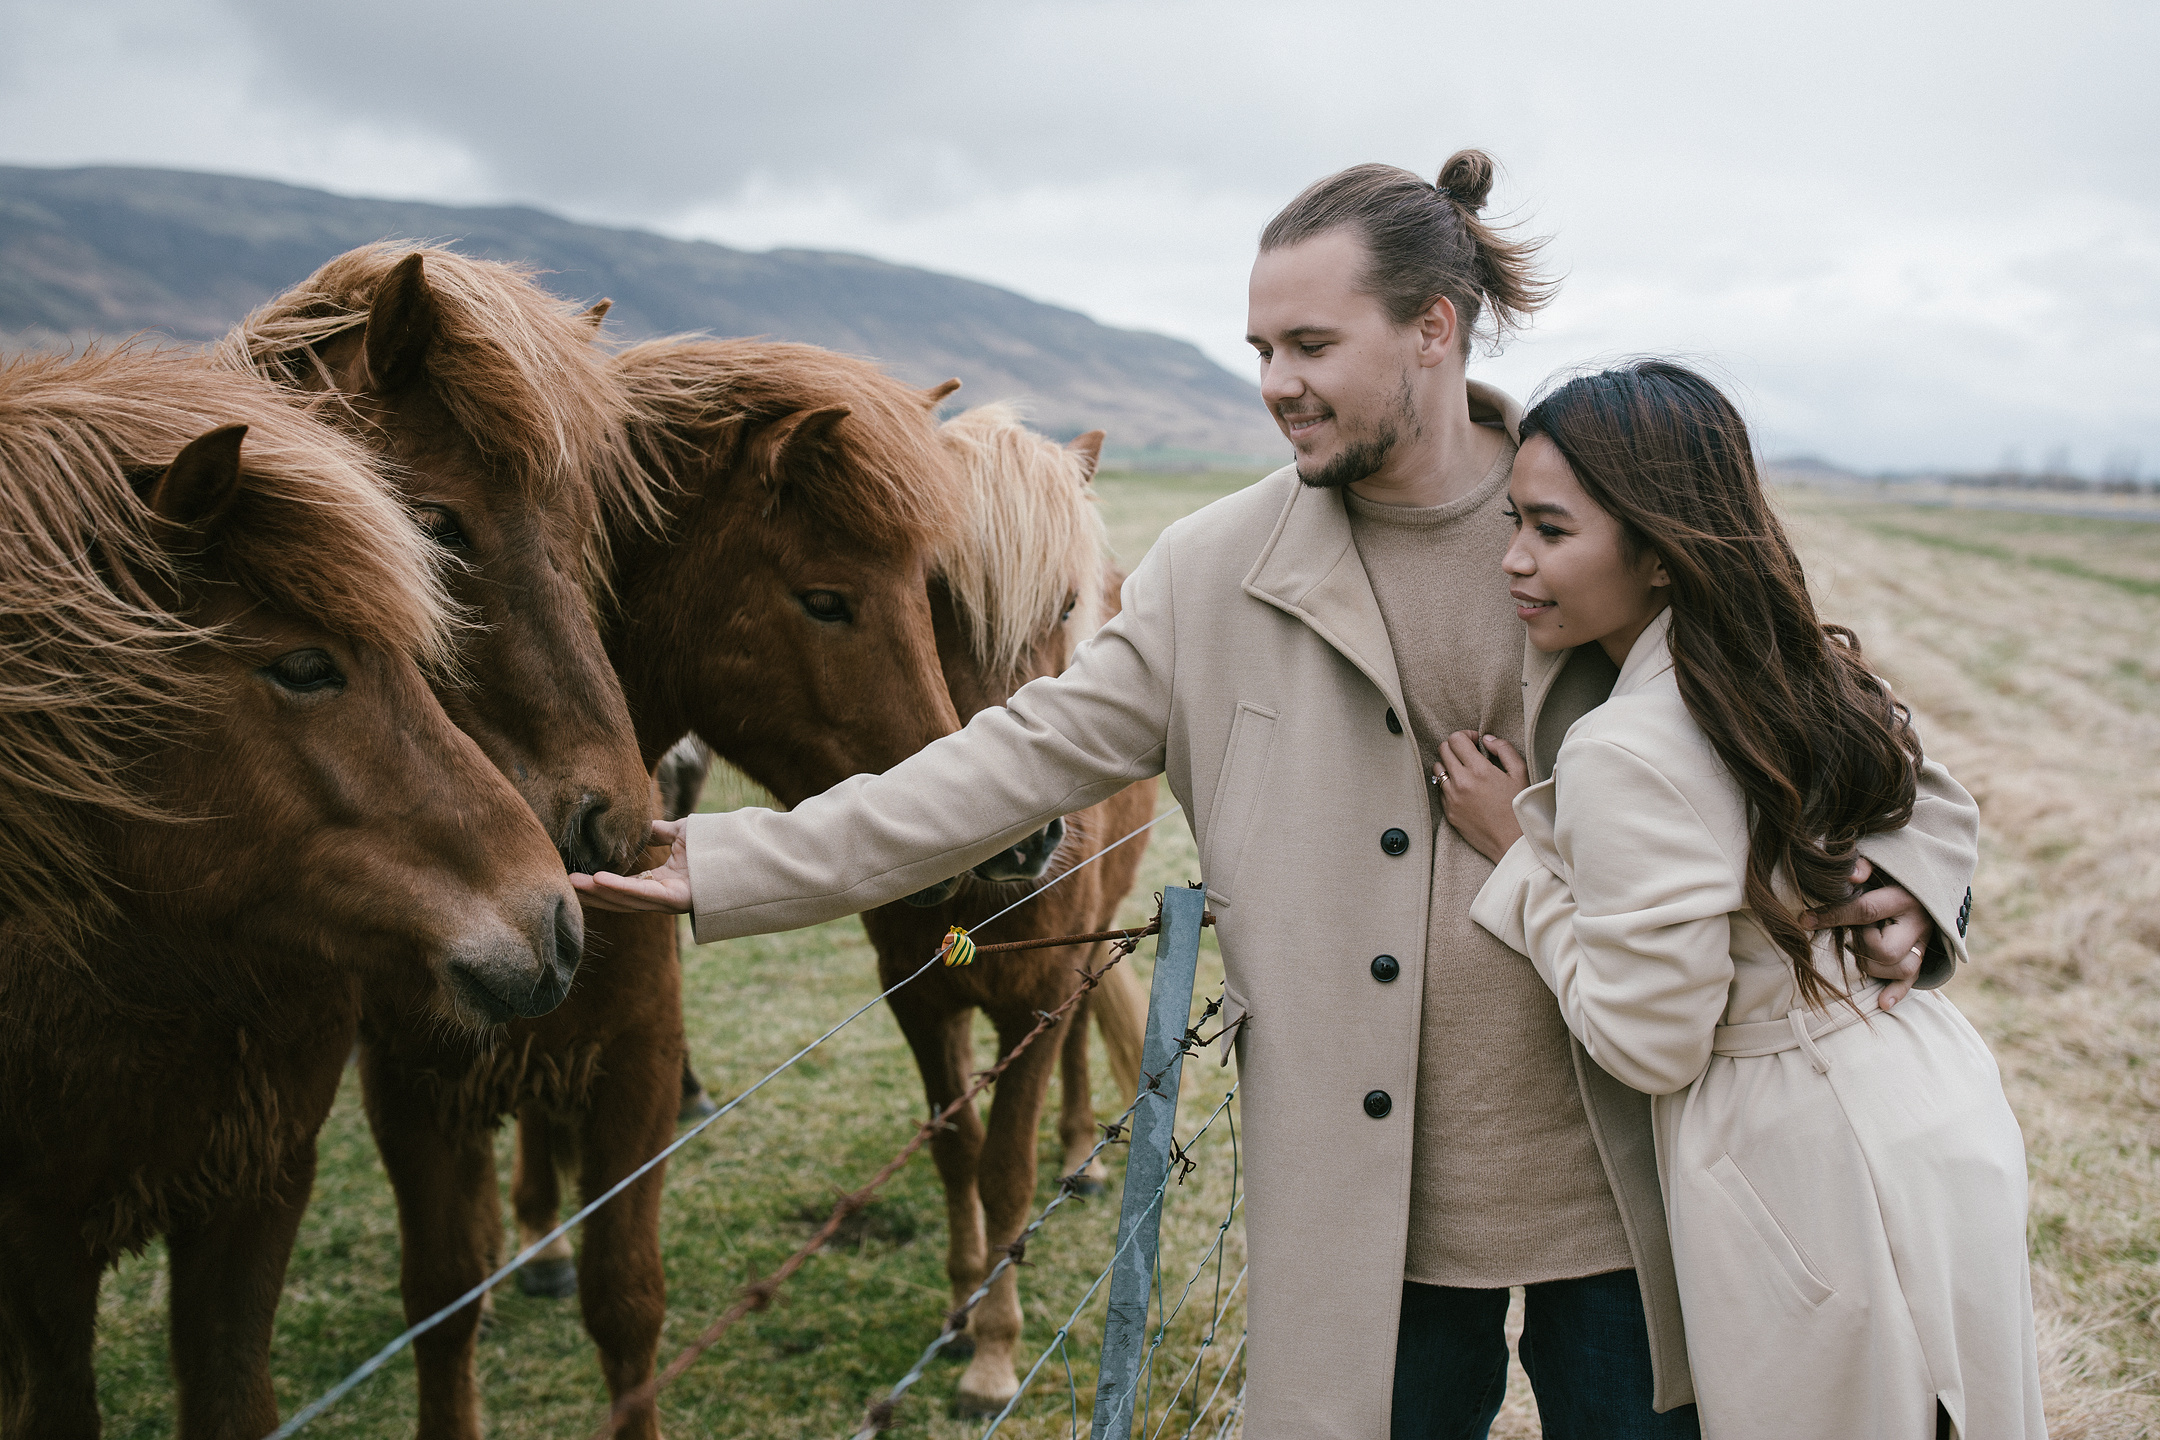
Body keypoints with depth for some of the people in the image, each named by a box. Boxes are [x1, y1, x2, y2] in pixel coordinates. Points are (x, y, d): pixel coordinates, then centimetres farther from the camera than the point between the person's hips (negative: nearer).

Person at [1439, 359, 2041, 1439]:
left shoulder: (1625, 754, -25)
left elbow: (1649, 1044, -18)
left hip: (1811, 1169, -8)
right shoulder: (1805, 666, 1)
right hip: (1936, 1102, 8)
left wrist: (1516, 845, -13)